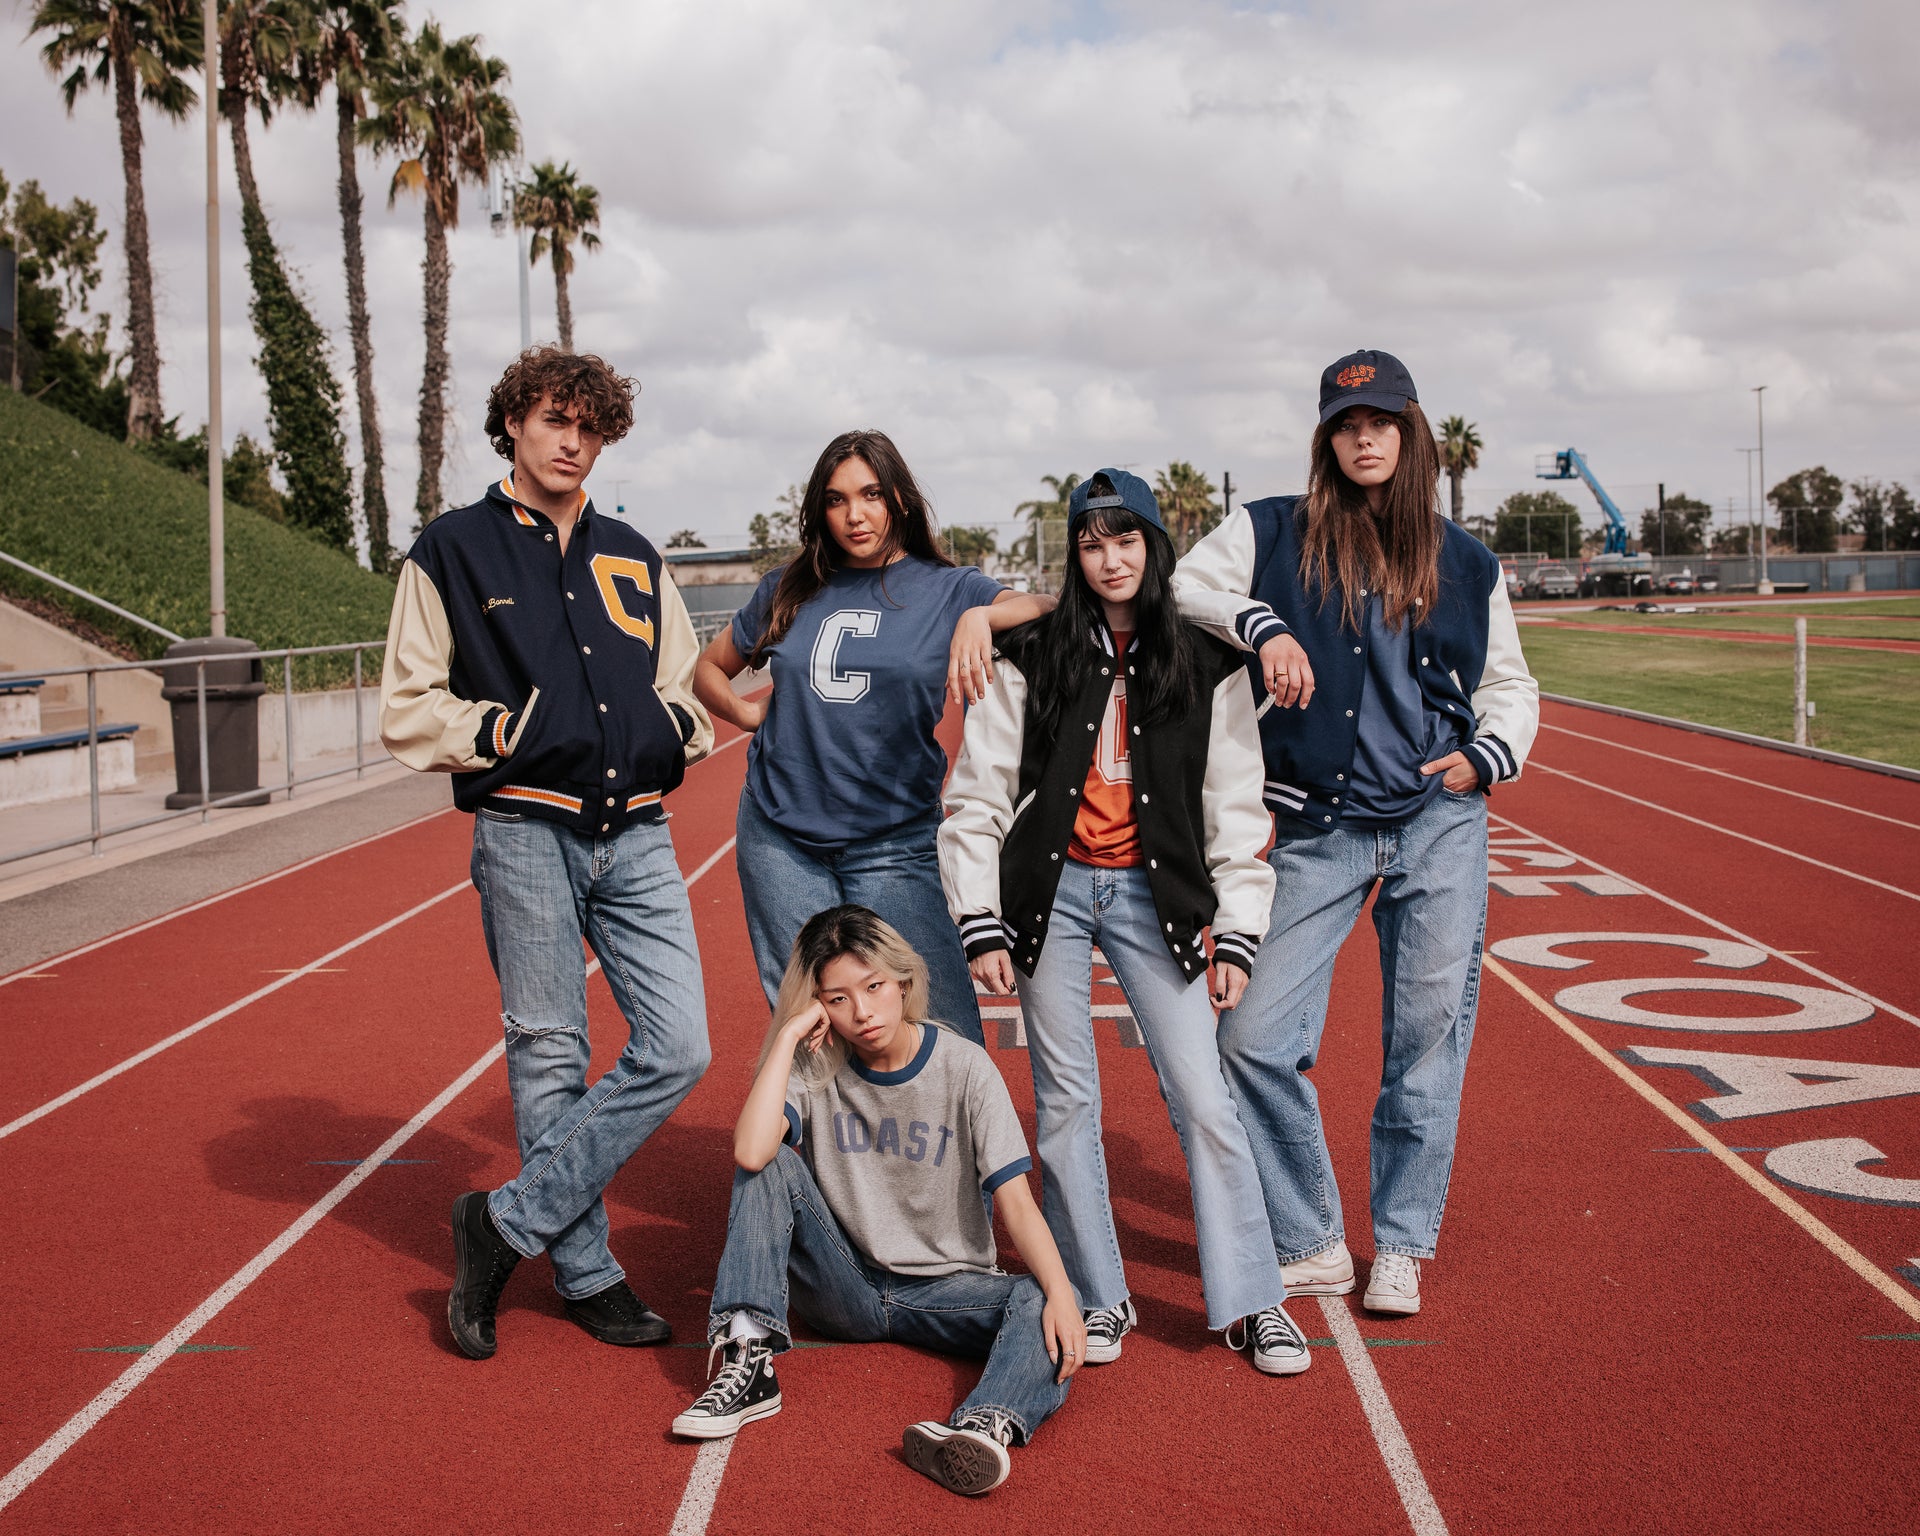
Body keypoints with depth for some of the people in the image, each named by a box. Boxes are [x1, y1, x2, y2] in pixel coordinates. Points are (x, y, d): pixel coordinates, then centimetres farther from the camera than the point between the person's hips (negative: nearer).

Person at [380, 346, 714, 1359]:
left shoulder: (631, 558, 18)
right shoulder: (453, 551, 5)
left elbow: (686, 695, 24)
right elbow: (408, 712, 2)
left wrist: (670, 731, 4)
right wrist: (507, 730, -10)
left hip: (637, 835, 4)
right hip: (525, 834, -4)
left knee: (677, 1048, -5)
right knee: (551, 1059, 2)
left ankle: (509, 1221, 6)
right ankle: (585, 1272, 18)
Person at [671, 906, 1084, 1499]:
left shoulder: (963, 1067, -8)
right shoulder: (813, 1067, -6)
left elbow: (1016, 1202, -15)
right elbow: (751, 1153, -27)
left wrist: (1061, 1293, -32)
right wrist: (788, 1035, -20)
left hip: (945, 1288, -1)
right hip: (842, 1288, 1)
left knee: (1041, 1306, -30)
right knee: (770, 1164, -19)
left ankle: (986, 1424, -59)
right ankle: (750, 1360, -28)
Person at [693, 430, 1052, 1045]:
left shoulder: (946, 588, 2)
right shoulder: (790, 590, 10)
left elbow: (1051, 610, -15)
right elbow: (709, 668, 23)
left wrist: (981, 614, -33)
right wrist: (746, 711, 3)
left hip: (894, 846, -2)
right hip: (781, 840, 3)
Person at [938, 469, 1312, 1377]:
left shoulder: (1206, 667, 3)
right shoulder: (1031, 662, 1)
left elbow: (1236, 809, 5)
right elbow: (976, 799, 1)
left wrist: (1237, 934, -1)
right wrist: (981, 925, -5)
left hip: (1155, 896, 0)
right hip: (1053, 892, 0)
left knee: (1203, 1098, -4)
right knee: (1065, 1099, 4)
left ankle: (1254, 1303, 7)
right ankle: (1096, 1300, 16)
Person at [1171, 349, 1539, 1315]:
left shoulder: (1465, 564, 9)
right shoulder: (1275, 534, 3)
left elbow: (1510, 685, 18)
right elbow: (1177, 583, -1)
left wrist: (1489, 755, -1)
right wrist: (1260, 624, -16)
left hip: (1440, 826, 1)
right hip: (1319, 832, -1)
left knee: (1428, 1042, 4)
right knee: (1254, 1036, -8)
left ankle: (1400, 1247, 21)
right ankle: (1313, 1246, 10)